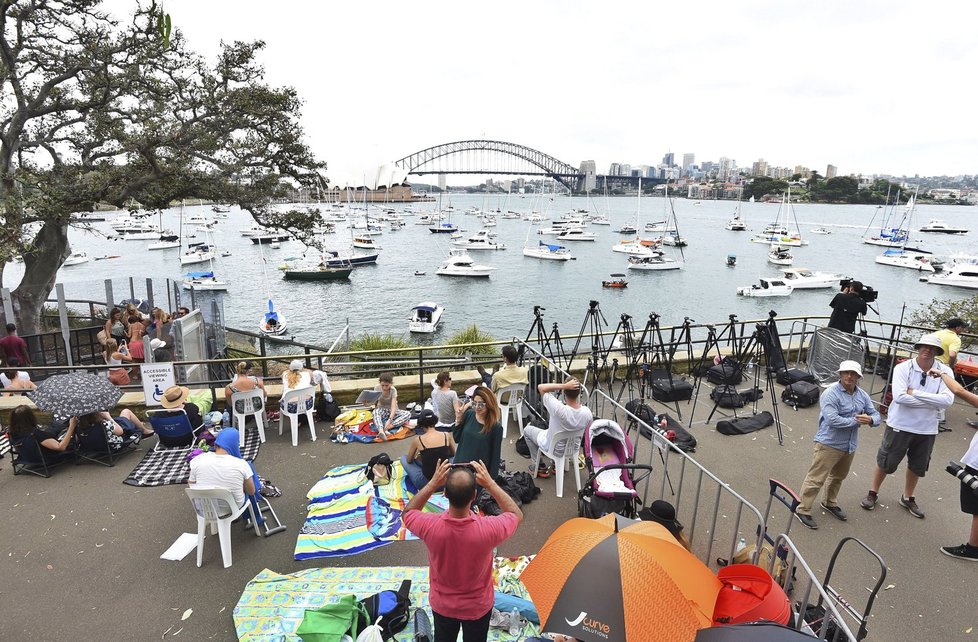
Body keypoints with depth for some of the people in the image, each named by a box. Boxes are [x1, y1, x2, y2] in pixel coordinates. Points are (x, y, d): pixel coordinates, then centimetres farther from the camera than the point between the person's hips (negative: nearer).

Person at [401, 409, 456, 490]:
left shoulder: (417, 440, -10)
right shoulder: (447, 435, -5)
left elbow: (409, 461, 7)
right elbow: (453, 454, 15)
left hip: (426, 484, -3)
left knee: (403, 458, 19)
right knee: (453, 457, 33)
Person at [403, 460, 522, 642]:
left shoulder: (430, 526, -34)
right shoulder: (488, 529, -37)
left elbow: (407, 512, -9)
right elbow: (516, 514, -14)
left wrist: (433, 483, -18)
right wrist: (490, 483, -19)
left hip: (442, 604, 1)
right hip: (478, 606, -1)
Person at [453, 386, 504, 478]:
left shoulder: (496, 427, -14)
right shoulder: (469, 414, -5)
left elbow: (495, 456, -8)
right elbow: (456, 439, 5)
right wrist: (458, 420, -9)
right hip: (460, 466, 4)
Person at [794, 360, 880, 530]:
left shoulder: (862, 395, 5)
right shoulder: (831, 394, -18)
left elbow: (876, 416, 7)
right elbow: (832, 420, -28)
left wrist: (870, 419, -17)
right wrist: (856, 421, -19)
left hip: (849, 446, 8)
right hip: (829, 444, -8)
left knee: (838, 477, 24)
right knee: (816, 479, -4)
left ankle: (830, 503, 45)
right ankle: (803, 510, 4)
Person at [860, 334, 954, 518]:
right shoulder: (903, 368, -14)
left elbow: (947, 400, -21)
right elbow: (899, 397, -25)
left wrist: (914, 393, -23)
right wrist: (932, 402, -20)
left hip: (927, 429, 3)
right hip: (900, 425, -3)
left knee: (917, 466, 20)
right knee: (886, 462, 9)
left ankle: (908, 498, 41)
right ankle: (873, 494, 29)